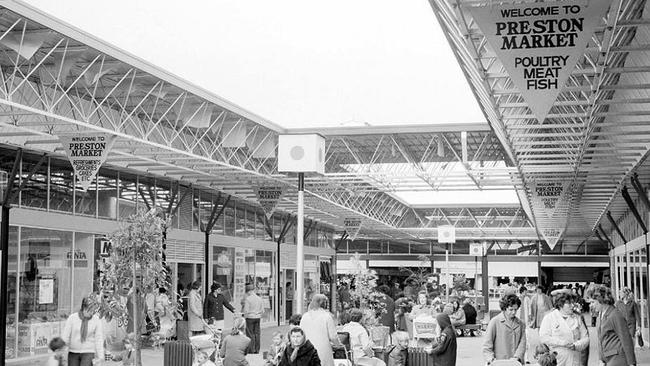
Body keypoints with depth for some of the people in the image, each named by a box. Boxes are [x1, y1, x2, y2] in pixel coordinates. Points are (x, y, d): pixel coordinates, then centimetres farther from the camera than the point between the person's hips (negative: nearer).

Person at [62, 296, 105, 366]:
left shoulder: (96, 320, -11)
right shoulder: (72, 318, -10)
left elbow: (99, 339, -7)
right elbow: (65, 336, -5)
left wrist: (100, 357, -9)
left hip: (88, 352, -2)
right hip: (73, 352, 2)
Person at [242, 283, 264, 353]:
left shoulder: (247, 299, -12)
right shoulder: (259, 298, 5)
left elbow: (246, 310, -16)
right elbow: (262, 310, 7)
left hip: (250, 317, -5)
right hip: (258, 318, 5)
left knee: (250, 334, 2)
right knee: (257, 333, 10)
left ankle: (251, 350, 2)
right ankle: (257, 350, 14)